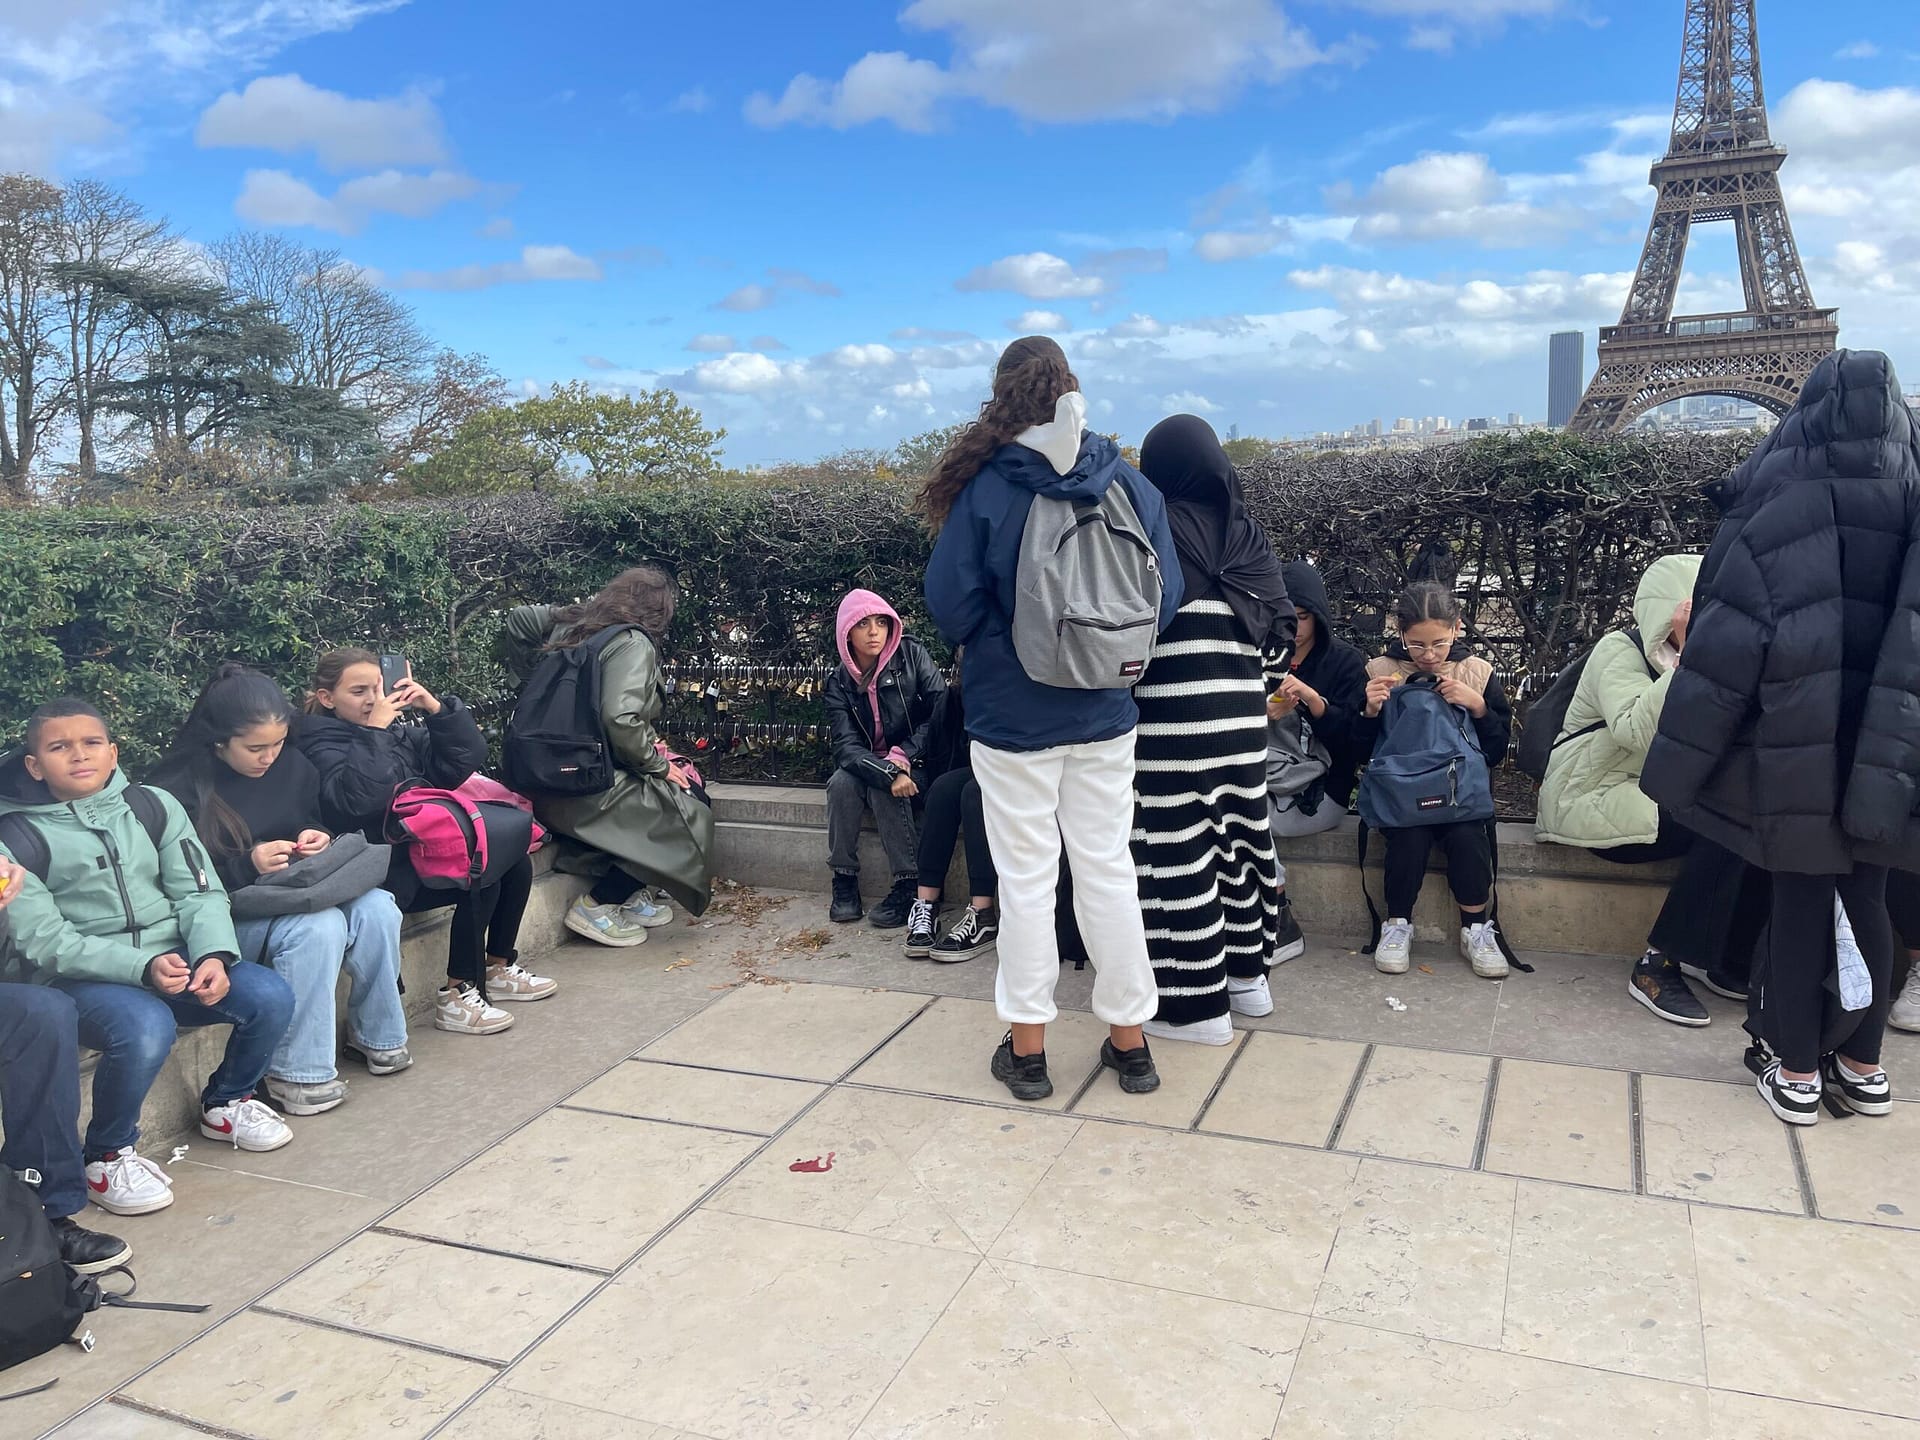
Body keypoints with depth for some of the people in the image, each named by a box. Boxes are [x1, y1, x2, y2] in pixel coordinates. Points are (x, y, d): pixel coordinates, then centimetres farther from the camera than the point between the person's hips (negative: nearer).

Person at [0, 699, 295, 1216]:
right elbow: (43, 940, -11)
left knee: (271, 997, -18)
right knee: (146, 1028, -35)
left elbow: (199, 892, 2)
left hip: (174, 958, 4)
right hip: (79, 978, -4)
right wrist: (143, 967, -25)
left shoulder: (154, 805, 6)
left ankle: (226, 1102, 13)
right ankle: (107, 1155, -6)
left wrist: (214, 956, -19)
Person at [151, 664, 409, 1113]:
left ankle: (375, 1032, 0)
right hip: (229, 911, -6)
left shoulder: (292, 765, 4)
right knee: (319, 927, -34)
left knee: (377, 908, -22)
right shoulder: (181, 788, -13)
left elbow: (318, 826, 18)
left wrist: (319, 842, -6)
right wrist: (249, 865, -28)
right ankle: (296, 1074, -23)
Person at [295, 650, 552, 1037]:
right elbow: (359, 799, -28)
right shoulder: (320, 744, -8)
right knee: (480, 878, -24)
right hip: (388, 871, -8)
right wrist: (375, 729, -24)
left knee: (515, 860, -2)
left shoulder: (396, 729, 11)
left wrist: (436, 709, -8)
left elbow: (464, 760, 4)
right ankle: (457, 998, -13)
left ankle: (498, 968, 14)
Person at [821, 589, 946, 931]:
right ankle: (844, 879, -17)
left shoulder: (911, 655, -9)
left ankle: (911, 884, -25)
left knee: (883, 792, -32)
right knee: (841, 782, -28)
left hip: (917, 765, -3)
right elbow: (845, 745, -14)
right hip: (868, 765, 3)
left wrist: (903, 756, -20)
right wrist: (888, 773, -32)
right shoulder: (839, 682, -3)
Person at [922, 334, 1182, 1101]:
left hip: (1012, 715, -3)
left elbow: (950, 605, -10)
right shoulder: (1128, 481, -4)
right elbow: (1165, 594, -2)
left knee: (1026, 876, 8)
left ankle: (1026, 1047, 19)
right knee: (1108, 868, 13)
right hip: (1104, 714, 3)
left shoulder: (985, 487, -13)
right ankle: (1129, 1041, 24)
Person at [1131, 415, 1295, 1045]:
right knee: (1239, 836, 17)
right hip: (1243, 721, 6)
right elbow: (1281, 632, 10)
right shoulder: (1250, 538, 8)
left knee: (1180, 850, 1)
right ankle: (1248, 974, 30)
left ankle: (1198, 1003, 8)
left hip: (1172, 723, -6)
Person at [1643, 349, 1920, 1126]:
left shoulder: (1775, 491, -5)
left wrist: (1685, 756, -5)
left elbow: (1727, 627, -8)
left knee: (1800, 895, 5)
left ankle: (1795, 1071, 13)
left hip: (1795, 732, -3)